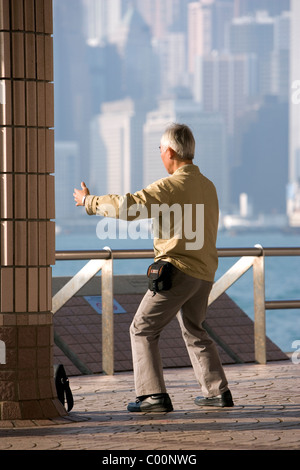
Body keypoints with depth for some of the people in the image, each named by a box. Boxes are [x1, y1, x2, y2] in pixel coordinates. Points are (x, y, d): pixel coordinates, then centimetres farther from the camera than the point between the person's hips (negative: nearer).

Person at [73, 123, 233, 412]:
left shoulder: (172, 186, -15)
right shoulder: (207, 185, 11)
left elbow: (126, 207, -19)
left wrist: (89, 201, -5)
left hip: (179, 270, -8)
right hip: (205, 273, 8)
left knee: (143, 330, 0)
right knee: (194, 332, 24)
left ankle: (153, 395, -8)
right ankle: (217, 391, 21)